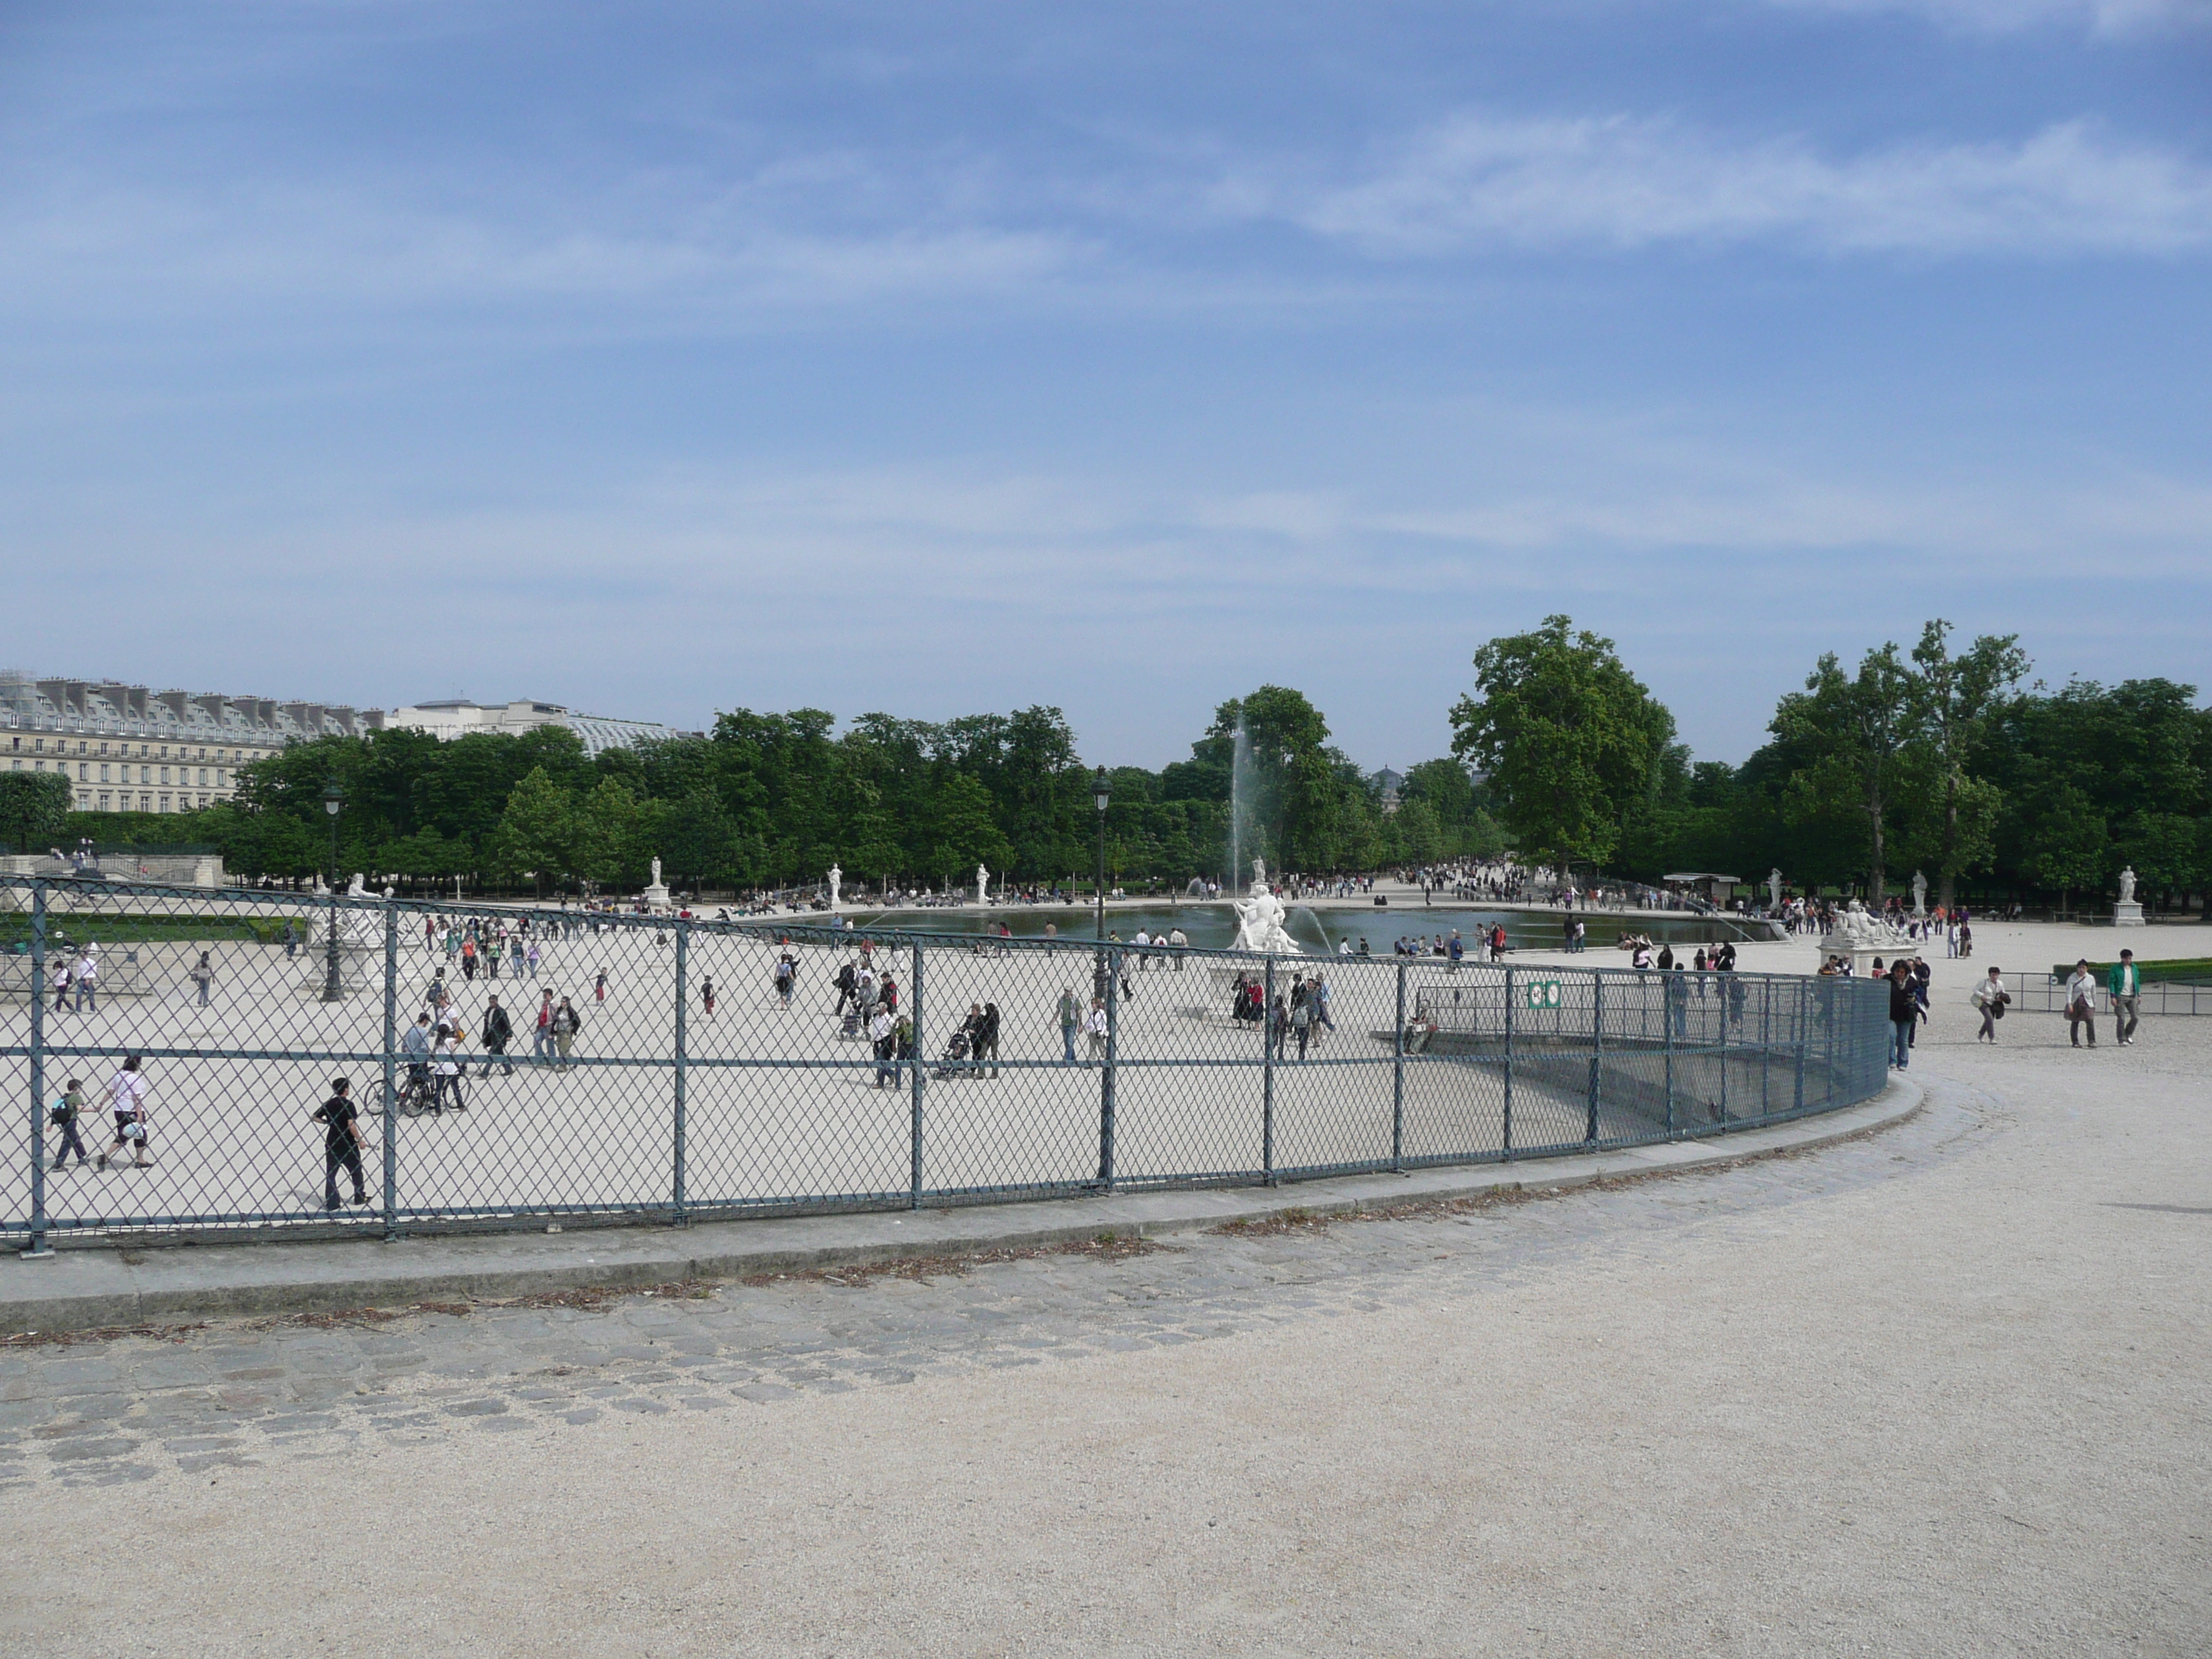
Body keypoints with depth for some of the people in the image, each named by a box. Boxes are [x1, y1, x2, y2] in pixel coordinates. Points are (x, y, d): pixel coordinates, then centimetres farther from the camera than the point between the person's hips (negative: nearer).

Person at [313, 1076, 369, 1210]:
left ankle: (331, 1202, 4)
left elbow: (315, 1117, 7)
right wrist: (359, 1140, -12)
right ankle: (360, 1197, 25)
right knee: (356, 1170, 14)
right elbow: (352, 1125, -23)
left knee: (330, 1173, 8)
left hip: (331, 1144, 4)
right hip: (347, 1144, -4)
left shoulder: (329, 1103, 2)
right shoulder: (348, 1104, -15)